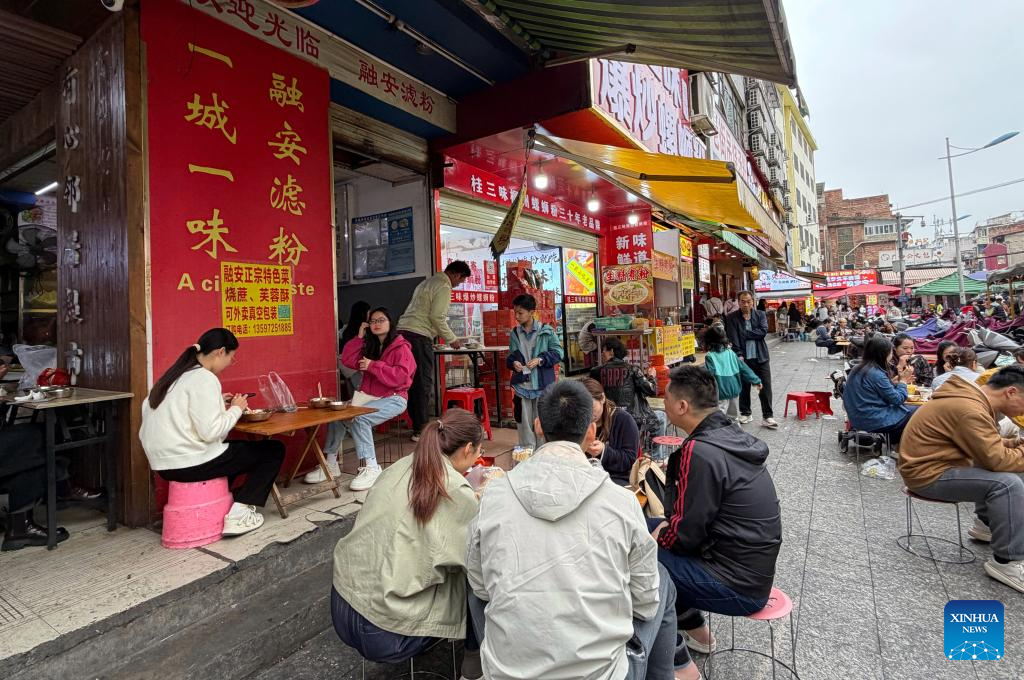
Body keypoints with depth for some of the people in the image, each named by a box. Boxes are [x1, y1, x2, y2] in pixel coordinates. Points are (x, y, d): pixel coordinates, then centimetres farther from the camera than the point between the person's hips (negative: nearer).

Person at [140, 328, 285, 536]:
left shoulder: (175, 375, 11)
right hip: (192, 463, -9)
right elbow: (210, 431, -24)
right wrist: (236, 409, -8)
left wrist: (218, 403, 9)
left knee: (234, 450, 34)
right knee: (274, 450, 0)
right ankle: (239, 513, -4)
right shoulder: (204, 378, -17)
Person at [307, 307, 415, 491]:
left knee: (359, 418, -31)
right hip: (367, 396, 7)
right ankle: (330, 463, -5)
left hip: (393, 398, -7)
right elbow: (347, 360, 11)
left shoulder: (401, 347, -4)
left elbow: (401, 376, -17)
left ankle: (370, 467, -27)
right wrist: (359, 337, 5)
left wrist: (373, 366, -16)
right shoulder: (369, 346, 19)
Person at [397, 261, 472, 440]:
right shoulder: (444, 287, -5)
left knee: (415, 381, 12)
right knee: (424, 382, -5)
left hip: (404, 331, 10)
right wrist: (452, 339, -3)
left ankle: (417, 426, 19)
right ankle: (421, 430, -1)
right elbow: (437, 317, -14)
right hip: (419, 335, -10)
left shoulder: (429, 282, 25)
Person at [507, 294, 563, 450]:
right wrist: (513, 363, -8)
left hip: (542, 383, -3)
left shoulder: (546, 331, -4)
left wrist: (540, 359, -16)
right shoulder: (514, 333, 7)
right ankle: (527, 448, 20)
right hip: (522, 383, 3)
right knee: (524, 419, 7)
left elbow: (558, 352, -3)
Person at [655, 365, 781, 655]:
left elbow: (685, 533, -19)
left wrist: (658, 538, -2)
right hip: (754, 570, 9)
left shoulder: (699, 452, -26)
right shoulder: (731, 434, 1)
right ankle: (693, 628, 23)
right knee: (648, 526, 13)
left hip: (738, 587, -9)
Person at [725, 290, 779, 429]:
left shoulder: (760, 315, 5)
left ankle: (767, 417, 6)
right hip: (743, 358, -1)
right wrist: (739, 355, -18)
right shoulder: (731, 318, -1)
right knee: (744, 387, 10)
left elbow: (763, 331, -10)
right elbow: (733, 339, -9)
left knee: (766, 387, -1)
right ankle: (745, 414, 25)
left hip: (761, 357, 1)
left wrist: (745, 333, -11)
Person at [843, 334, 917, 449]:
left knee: (907, 408, 24)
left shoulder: (858, 368, 4)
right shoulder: (876, 374, -22)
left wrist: (895, 381, 8)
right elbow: (897, 399, -12)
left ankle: (896, 445, 29)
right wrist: (903, 381, 0)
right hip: (872, 421, -9)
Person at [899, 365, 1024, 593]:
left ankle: (986, 524, 30)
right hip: (928, 474, -11)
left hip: (936, 463, 11)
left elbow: (989, 445, 17)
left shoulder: (973, 399, 9)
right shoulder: (971, 411, -25)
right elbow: (997, 460, -23)